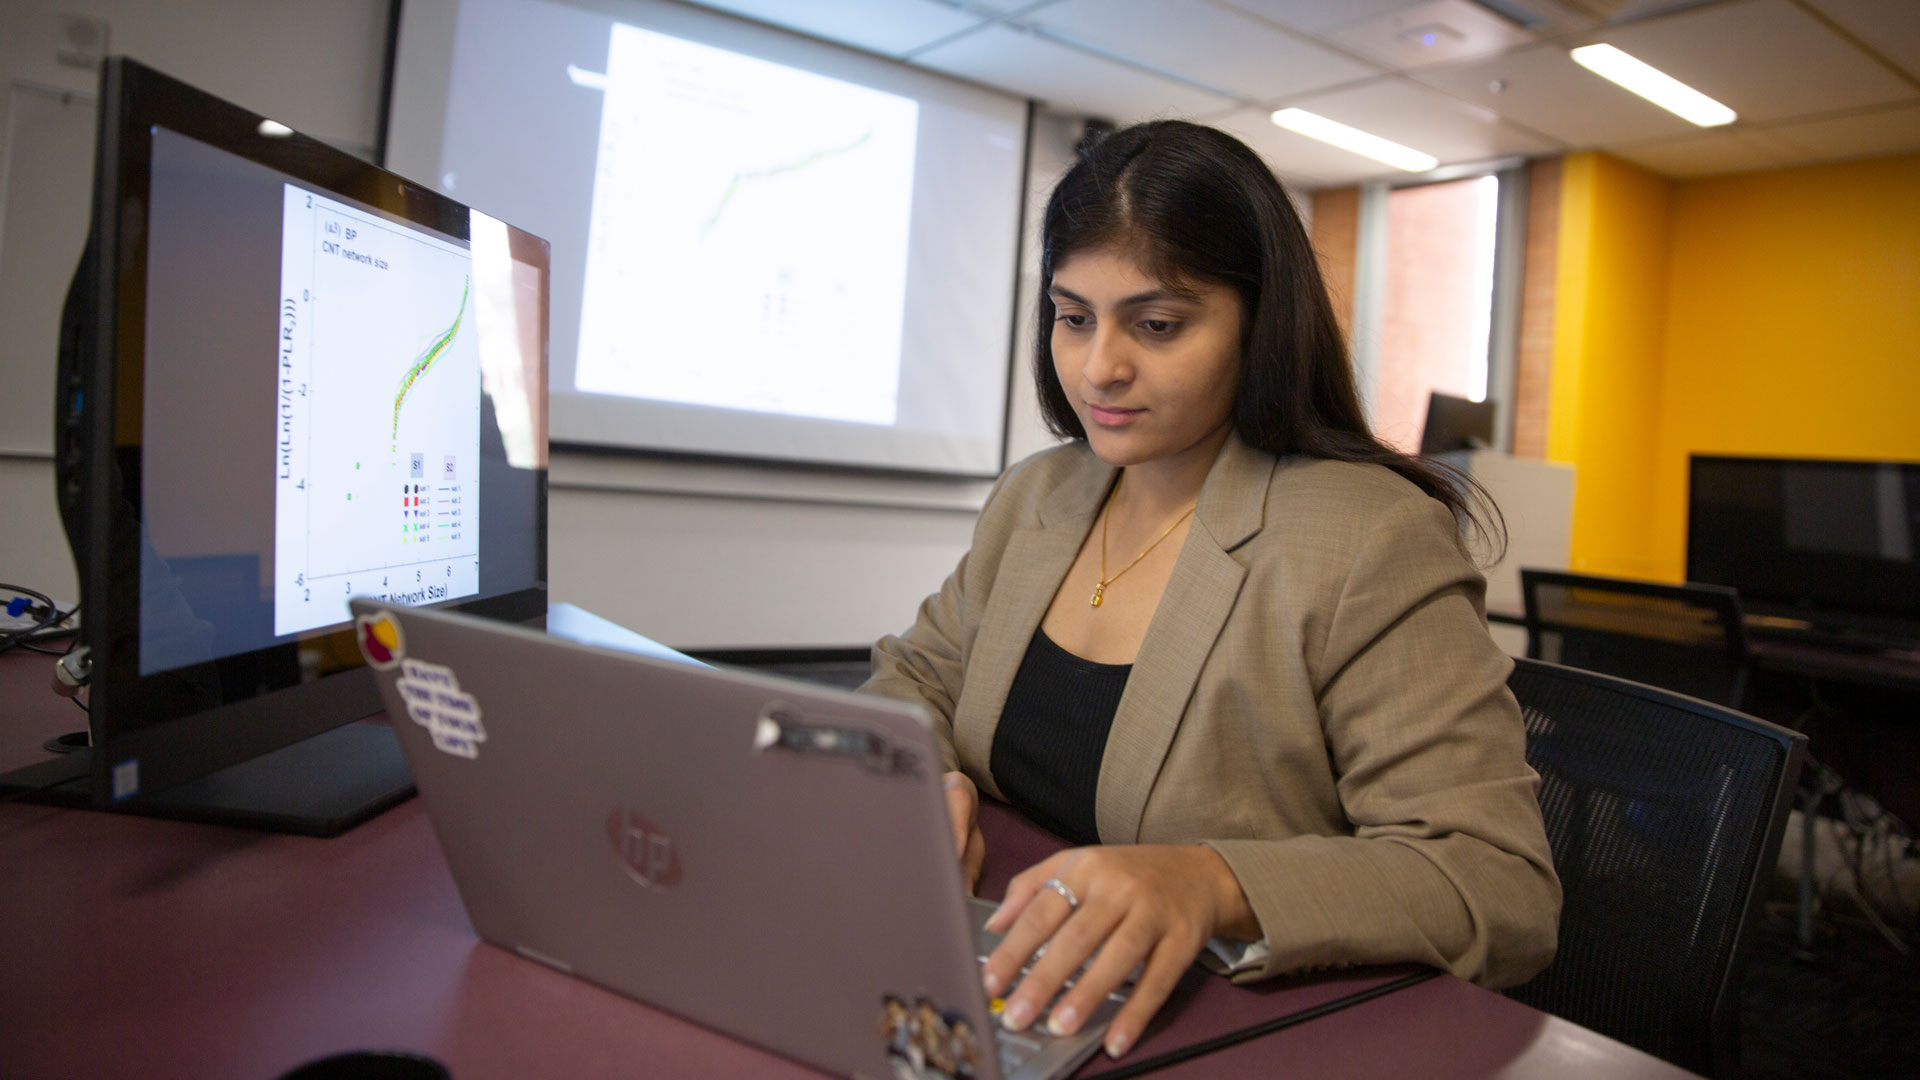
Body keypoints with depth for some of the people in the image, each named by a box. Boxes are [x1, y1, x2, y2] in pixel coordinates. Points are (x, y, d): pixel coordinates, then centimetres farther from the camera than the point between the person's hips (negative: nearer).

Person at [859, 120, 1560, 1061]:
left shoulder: (1374, 545, -15)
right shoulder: (1031, 499, 6)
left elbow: (1505, 894, -19)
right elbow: (913, 680, 14)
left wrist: (1218, 887, -35)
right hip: (1011, 1006, 5)